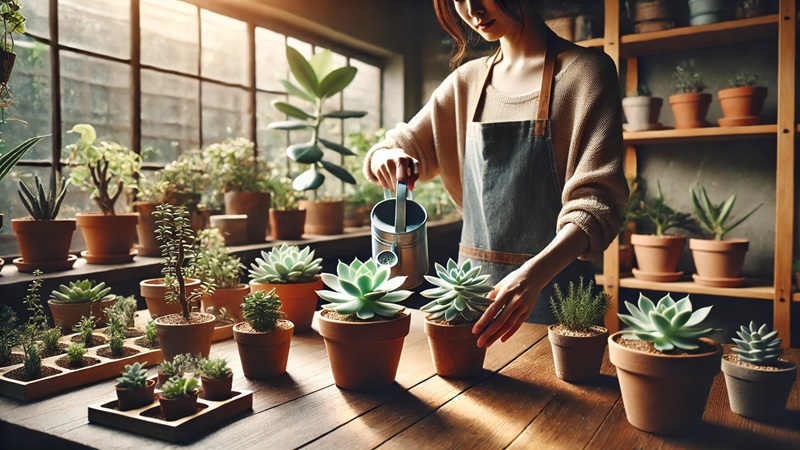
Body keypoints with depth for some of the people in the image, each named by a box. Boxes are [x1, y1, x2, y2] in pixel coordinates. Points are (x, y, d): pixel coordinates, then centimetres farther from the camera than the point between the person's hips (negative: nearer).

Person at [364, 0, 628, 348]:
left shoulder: (586, 71, -7)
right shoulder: (466, 81, 8)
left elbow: (597, 200, -16)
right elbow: (406, 147, 13)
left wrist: (534, 274, -33)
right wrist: (385, 158, -12)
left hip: (553, 283, -4)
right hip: (474, 280, 5)